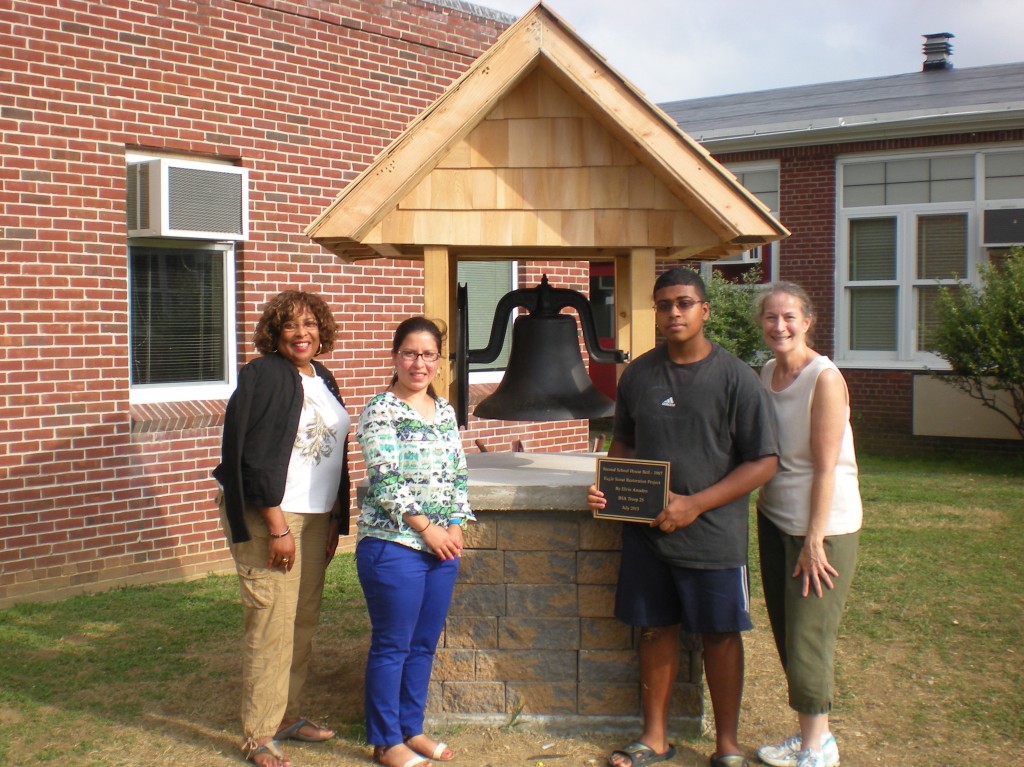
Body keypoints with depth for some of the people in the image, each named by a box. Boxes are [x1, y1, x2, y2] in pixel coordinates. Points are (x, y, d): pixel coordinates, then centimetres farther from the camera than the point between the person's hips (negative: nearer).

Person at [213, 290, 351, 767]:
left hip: (315, 517, 8)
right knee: (272, 624, -6)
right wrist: (278, 526, -19)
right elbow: (253, 455, -16)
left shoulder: (322, 379, 13)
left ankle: (286, 715, 26)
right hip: (269, 517, -8)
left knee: (304, 621, 13)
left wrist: (335, 521, 15)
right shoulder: (263, 375, -11)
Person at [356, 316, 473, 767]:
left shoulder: (445, 411, 12)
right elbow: (385, 480, -15)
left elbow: (459, 476, 14)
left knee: (424, 644, 14)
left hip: (442, 545, 7)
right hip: (393, 544, -7)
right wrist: (425, 527, -15)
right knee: (392, 646, 2)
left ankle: (412, 729, 27)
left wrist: (456, 526, 1)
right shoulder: (380, 411, -8)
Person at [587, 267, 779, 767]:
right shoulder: (638, 374, 4)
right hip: (646, 530, 4)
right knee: (655, 629, 12)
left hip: (713, 534, -3)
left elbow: (763, 462, -10)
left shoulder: (735, 378, -9)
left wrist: (695, 504, -18)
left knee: (720, 634, 8)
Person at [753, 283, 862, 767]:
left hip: (823, 526, -7)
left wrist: (814, 541, -18)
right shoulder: (767, 374, 5)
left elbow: (826, 468, -18)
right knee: (785, 632, 13)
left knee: (807, 637, 0)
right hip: (775, 518, 7)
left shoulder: (824, 378, -17)